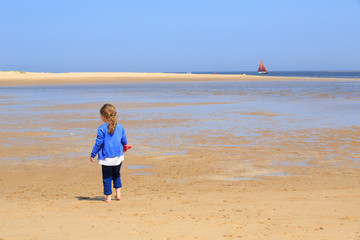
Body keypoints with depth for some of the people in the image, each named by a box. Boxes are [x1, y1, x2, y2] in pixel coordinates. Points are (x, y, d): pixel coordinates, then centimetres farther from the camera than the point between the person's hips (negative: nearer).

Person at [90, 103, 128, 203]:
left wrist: (92, 154, -1)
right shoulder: (120, 127, 3)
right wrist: (124, 146, 35)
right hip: (118, 156, 4)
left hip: (106, 157, -4)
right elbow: (124, 140, 12)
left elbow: (98, 143, -11)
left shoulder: (102, 128, -12)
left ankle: (108, 197, 10)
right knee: (116, 175, 21)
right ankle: (118, 194, 18)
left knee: (107, 177, 6)